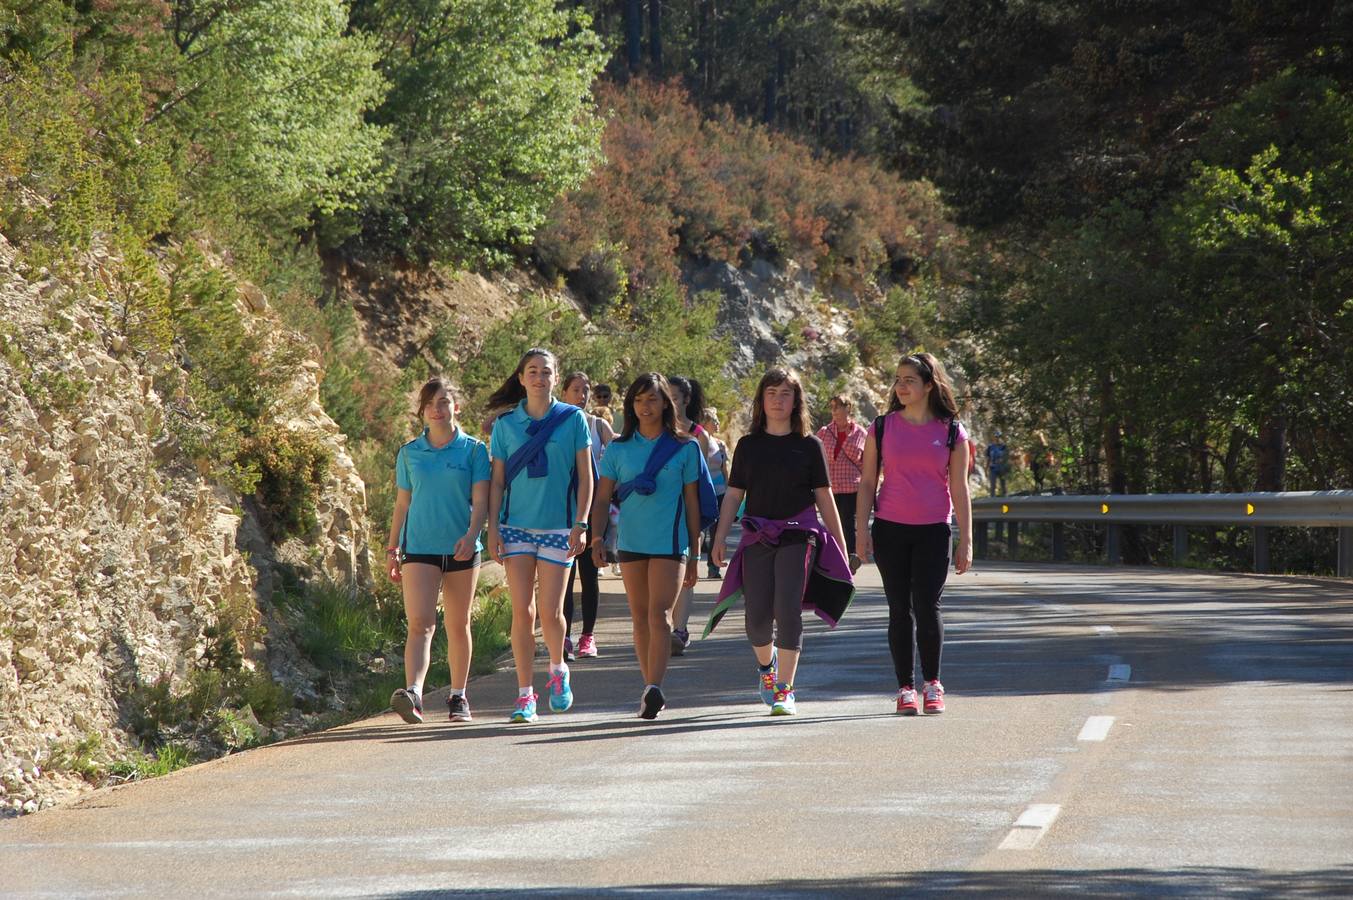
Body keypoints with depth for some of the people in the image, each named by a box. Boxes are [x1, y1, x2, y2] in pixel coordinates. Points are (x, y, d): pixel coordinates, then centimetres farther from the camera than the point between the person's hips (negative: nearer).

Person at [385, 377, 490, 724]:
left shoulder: (473, 450, 2)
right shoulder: (409, 453, 8)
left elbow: (480, 500, -3)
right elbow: (402, 503, 14)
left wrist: (471, 535, -20)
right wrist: (391, 549, 12)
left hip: (461, 550, 0)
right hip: (419, 548, 0)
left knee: (458, 626, 9)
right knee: (420, 623, -15)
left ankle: (458, 696, 21)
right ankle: (414, 693, -28)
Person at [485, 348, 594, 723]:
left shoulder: (572, 419, 1)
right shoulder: (505, 424, 5)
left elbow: (585, 477, 2)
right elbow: (497, 481, 7)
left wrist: (580, 525, -5)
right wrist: (493, 529, 0)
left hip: (558, 527, -1)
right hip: (516, 527, 1)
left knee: (550, 612, -4)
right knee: (522, 611, -4)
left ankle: (558, 670, 25)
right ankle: (525, 695, 2)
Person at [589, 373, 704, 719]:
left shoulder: (684, 448, 4)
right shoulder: (618, 449, 7)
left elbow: (692, 502, 8)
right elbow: (602, 498, 8)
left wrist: (695, 554, 9)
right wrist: (597, 537, -8)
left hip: (670, 542, -3)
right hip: (631, 542, 3)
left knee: (659, 614, -15)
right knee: (640, 618, 7)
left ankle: (654, 688, -25)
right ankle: (651, 691, 14)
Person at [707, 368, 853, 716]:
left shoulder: (809, 446, 5)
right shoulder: (748, 445, 9)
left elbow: (824, 499, 8)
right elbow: (733, 495, 10)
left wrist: (841, 546, 8)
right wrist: (719, 538, 0)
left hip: (798, 537, -2)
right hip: (757, 539, 2)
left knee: (788, 610, -14)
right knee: (757, 618, -2)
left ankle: (785, 690, -9)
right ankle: (766, 664, 31)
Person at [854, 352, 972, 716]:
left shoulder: (951, 432, 3)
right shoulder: (882, 428, 4)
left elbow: (959, 489, 4)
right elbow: (867, 482, 6)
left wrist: (966, 541, 2)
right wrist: (861, 530, -2)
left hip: (933, 531, -1)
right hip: (890, 529, 1)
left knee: (927, 606, -8)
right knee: (899, 609, 3)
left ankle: (931, 683, 9)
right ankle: (905, 689, 10)